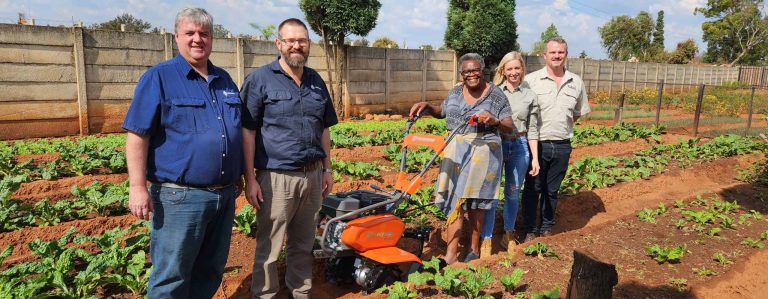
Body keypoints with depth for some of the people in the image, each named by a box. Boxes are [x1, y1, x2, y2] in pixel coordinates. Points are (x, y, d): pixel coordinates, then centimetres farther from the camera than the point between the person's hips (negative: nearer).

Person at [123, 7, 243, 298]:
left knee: (210, 271, 18)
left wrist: (239, 177, 19)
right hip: (180, 197, -6)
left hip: (225, 195, 6)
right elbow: (137, 135, -10)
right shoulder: (158, 77, -5)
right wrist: (138, 188, -17)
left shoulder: (224, 79, 13)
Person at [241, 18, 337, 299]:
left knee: (304, 244, 16)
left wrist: (327, 169, 14)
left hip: (313, 175, 5)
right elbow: (247, 131, -8)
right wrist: (250, 179, -12)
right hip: (276, 178, -5)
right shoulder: (260, 79, -6)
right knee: (269, 247, 5)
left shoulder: (316, 81, 11)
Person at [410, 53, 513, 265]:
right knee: (454, 198, -1)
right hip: (456, 150, 4)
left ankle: (474, 247, 22)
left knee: (475, 200, 4)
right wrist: (426, 106, 6)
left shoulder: (496, 95, -4)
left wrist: (494, 121, -26)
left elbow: (509, 127, -6)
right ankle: (451, 253, -1)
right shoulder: (455, 92, 9)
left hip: (483, 151, -4)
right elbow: (442, 112, 25)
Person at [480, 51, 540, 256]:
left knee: (513, 193, 12)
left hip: (519, 147, 2)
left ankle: (509, 234, 29)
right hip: (496, 144, -2)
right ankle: (487, 238, 8)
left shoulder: (530, 96, 5)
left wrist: (535, 157, 3)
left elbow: (532, 129, 6)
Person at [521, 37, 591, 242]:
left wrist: (563, 126, 8)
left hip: (562, 146, 3)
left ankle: (547, 228, 28)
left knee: (552, 190, 14)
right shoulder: (531, 80, -6)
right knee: (532, 189, 5)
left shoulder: (576, 83, 6)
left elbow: (578, 113, 18)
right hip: (537, 144, -3)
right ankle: (529, 230, 18)